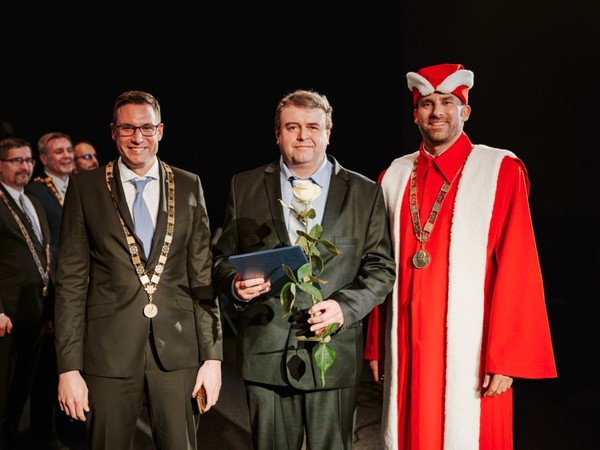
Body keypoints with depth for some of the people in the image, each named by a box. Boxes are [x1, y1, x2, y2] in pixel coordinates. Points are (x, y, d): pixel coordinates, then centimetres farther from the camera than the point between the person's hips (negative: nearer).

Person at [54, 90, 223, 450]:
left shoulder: (189, 186, 6)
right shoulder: (85, 187, 2)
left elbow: (204, 276, 5)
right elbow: (71, 281, 1)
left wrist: (213, 354, 1)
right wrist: (68, 367, -4)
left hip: (178, 350, 1)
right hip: (109, 351, -1)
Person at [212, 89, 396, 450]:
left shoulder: (365, 193, 3)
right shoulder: (245, 187, 6)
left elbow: (381, 268, 3)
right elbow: (223, 258, 10)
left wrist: (345, 305, -14)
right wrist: (235, 284, -12)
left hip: (334, 355, 0)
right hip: (266, 353, 1)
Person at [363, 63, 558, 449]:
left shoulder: (501, 171, -5)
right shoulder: (394, 176, 8)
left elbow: (517, 272, -9)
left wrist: (504, 358, -13)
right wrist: (376, 345, 8)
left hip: (470, 346, -4)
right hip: (406, 344, 4)